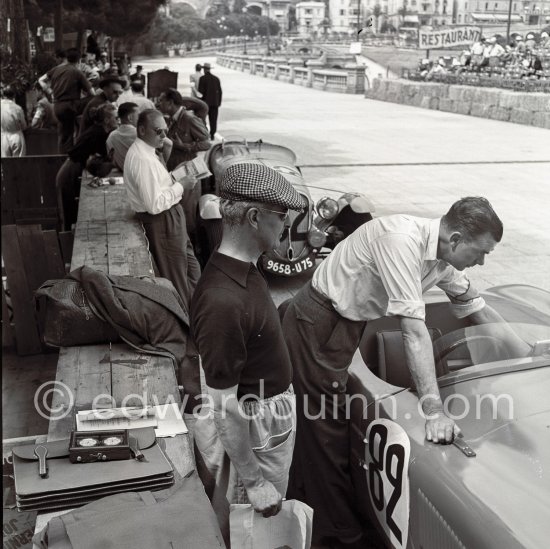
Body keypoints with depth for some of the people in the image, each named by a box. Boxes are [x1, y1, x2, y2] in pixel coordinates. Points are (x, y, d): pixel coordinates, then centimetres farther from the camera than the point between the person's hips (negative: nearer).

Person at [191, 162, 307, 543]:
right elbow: (225, 408, -27)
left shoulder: (244, 270, -2)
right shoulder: (223, 300, -33)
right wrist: (254, 482, -19)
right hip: (251, 431, -8)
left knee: (268, 523, 27)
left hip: (272, 415, 9)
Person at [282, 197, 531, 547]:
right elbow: (414, 330, -33)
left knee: (314, 426, 20)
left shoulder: (442, 259, -2)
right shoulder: (403, 240, -30)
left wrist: (528, 355, 16)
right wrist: (434, 410, -33)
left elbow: (478, 308, 13)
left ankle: (301, 503, 37)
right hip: (316, 326, -8)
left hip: (342, 326, 8)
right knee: (328, 432, 2)